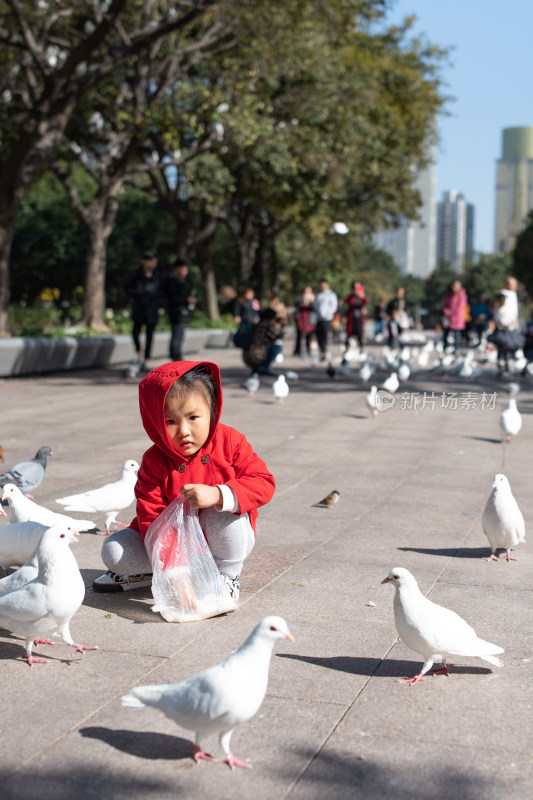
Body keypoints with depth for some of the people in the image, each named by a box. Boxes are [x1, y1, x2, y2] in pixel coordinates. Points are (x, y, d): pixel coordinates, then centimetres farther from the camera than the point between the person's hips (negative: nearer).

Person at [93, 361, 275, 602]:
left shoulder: (230, 442, -14)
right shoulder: (154, 462, -16)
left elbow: (264, 484, -19)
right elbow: (151, 519, -20)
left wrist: (217, 495, -36)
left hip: (223, 543, 0)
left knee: (222, 512, -34)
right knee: (113, 549, -17)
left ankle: (227, 575, -9)